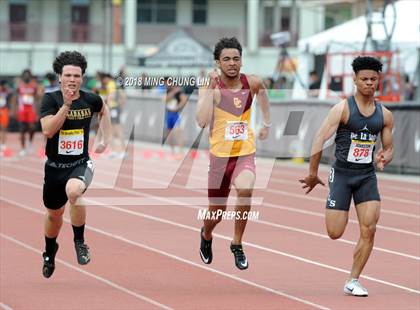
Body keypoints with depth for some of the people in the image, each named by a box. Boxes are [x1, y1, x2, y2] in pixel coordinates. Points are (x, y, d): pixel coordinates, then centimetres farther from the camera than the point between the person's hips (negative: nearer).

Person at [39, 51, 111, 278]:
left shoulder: (91, 99, -4)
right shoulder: (50, 99, -11)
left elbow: (104, 111, 21)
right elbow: (47, 130, -24)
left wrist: (105, 139, 15)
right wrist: (66, 104, -29)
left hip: (80, 164, -1)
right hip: (55, 165, 1)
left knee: (73, 191, -36)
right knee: (54, 213, 19)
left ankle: (79, 242, -15)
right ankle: (50, 251, 51)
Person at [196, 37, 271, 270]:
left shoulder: (252, 83, -2)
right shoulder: (210, 86, -12)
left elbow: (262, 91, 24)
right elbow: (202, 121, -27)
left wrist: (266, 123, 28)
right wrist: (211, 88, -28)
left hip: (246, 153, 1)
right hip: (220, 155, -1)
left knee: (245, 190, -31)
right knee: (216, 215, 11)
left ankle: (237, 244, -10)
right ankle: (206, 236, 50)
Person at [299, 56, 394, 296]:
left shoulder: (384, 115, 5)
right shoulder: (343, 109, -9)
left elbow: (389, 148, 15)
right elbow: (320, 139, -12)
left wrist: (384, 157, -10)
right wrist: (313, 175, -14)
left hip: (367, 176, 3)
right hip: (342, 174, -3)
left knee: (369, 230, -11)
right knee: (335, 233, -5)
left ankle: (353, 281, 1)